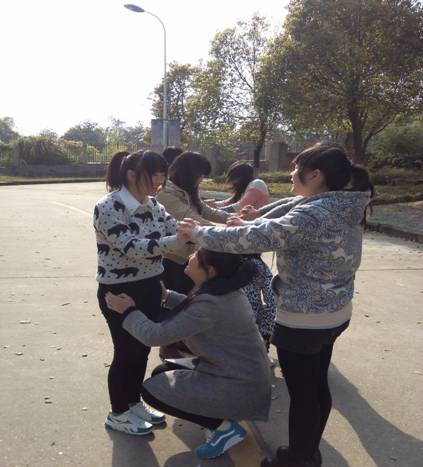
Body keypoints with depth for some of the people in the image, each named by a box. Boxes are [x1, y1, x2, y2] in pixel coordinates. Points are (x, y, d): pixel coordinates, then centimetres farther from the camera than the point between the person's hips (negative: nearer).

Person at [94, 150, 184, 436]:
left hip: (150, 287, 7)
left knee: (142, 348, 17)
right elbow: (131, 248, -31)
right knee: (126, 351, 7)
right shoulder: (108, 207, -20)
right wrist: (176, 241, -42)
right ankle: (118, 413, 28)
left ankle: (135, 402, 38)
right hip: (120, 292, -7)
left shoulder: (152, 205, 3)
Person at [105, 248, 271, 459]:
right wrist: (166, 296, 18)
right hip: (246, 376, 9)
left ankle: (224, 427, 0)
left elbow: (155, 335, -23)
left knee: (151, 389, -1)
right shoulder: (224, 289, -1)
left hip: (238, 388, -9)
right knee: (161, 373, 16)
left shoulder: (211, 302, -28)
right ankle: (223, 418, 13)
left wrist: (129, 311, -7)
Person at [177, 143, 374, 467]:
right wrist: (250, 226, 12)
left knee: (301, 393, 9)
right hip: (335, 313, 9)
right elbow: (284, 229, 14)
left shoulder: (314, 214, -26)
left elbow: (259, 237, -29)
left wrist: (201, 234, -19)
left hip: (303, 320, -9)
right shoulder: (345, 209, 3)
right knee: (317, 386, 22)